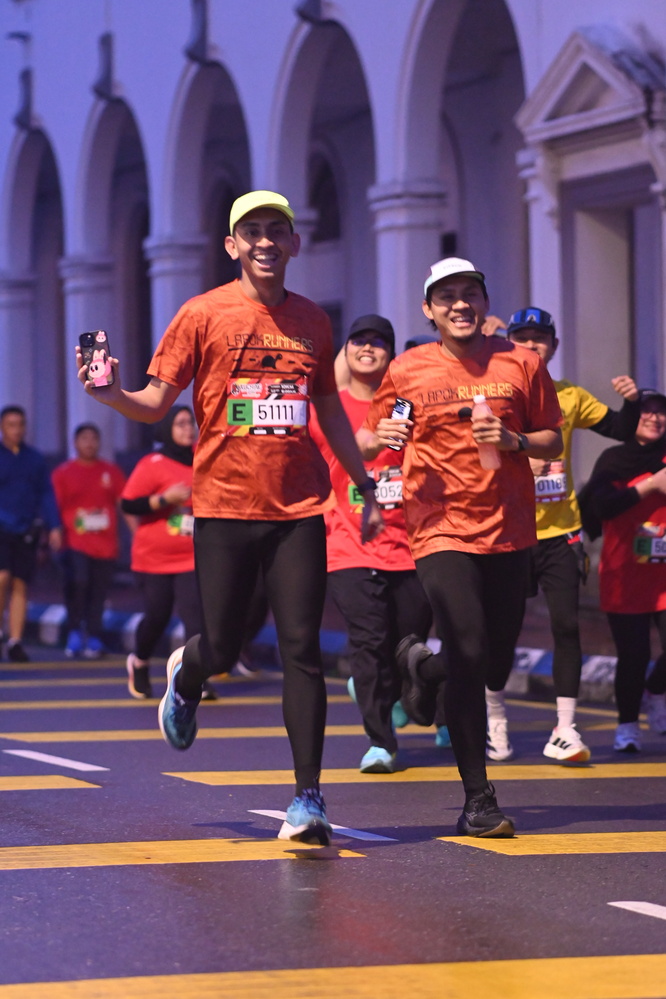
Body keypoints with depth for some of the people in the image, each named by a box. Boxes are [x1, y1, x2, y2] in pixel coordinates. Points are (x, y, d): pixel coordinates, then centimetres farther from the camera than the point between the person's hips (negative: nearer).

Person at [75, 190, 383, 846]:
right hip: (224, 506, -2)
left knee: (301, 650, -6)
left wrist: (364, 486, 22)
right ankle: (184, 676, 41)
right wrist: (113, 396, -22)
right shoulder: (203, 315, 0)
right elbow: (157, 403, -2)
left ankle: (308, 798, -5)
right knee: (222, 650, 3)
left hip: (298, 508, 2)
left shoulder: (312, 322, 11)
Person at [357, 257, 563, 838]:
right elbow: (366, 443, 10)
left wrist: (514, 441, -11)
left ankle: (423, 662, 43)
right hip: (441, 531, -3)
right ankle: (478, 800, -8)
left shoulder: (520, 364, 4)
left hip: (508, 531, 3)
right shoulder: (408, 371, 2)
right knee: (470, 655, -16)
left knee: (496, 668, 7)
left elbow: (554, 441, 9)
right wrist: (379, 438, -13)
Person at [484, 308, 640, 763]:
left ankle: (565, 731, 3)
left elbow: (622, 430, 13)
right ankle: (495, 723, 22)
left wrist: (632, 401, -5)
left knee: (567, 624, -4)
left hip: (559, 533, 2)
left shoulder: (569, 397, 8)